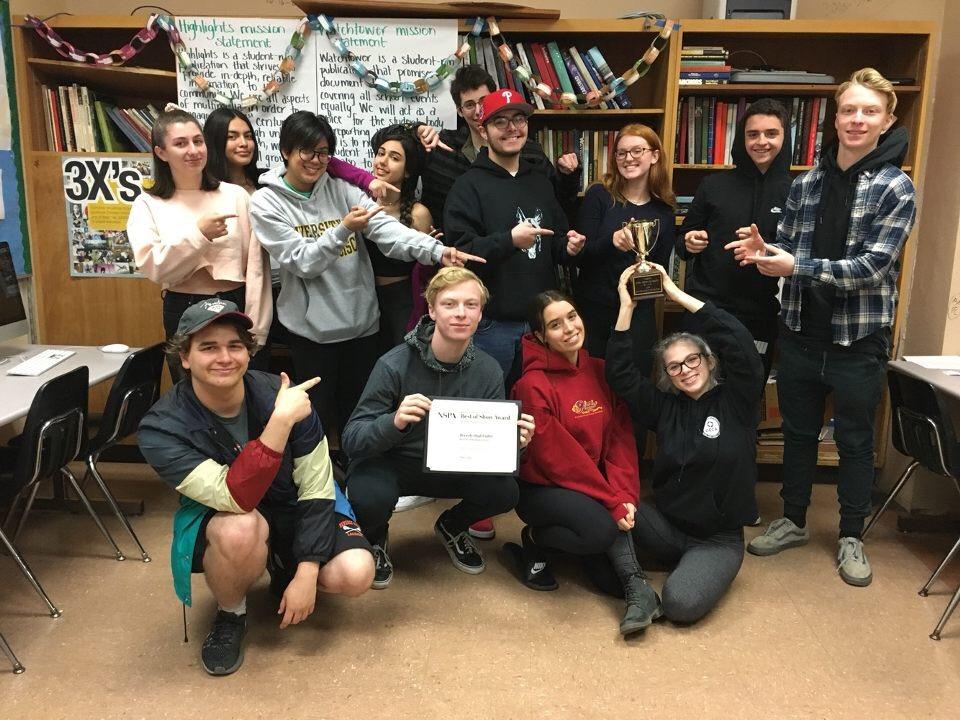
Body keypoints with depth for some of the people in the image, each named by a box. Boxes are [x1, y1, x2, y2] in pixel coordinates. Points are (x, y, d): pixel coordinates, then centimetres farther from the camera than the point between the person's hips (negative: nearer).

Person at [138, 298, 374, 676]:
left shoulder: (279, 394, -21)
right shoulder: (161, 428, -24)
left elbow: (316, 488, -14)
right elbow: (236, 498, -36)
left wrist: (305, 573, -19)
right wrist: (280, 421, -44)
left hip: (293, 509, 2)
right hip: (219, 518, -2)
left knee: (354, 574, -22)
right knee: (241, 528, -38)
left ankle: (283, 571, 13)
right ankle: (230, 614, -4)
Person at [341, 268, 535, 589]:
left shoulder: (488, 371, -11)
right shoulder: (395, 365, -24)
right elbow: (352, 439, -25)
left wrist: (513, 439, -29)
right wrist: (394, 422, -46)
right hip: (390, 463, -3)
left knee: (504, 492, -21)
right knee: (371, 497, -35)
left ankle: (451, 527, 15)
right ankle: (374, 539, 5)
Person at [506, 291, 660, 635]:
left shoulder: (600, 371, 1)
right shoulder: (534, 385, -18)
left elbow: (620, 439, -2)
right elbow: (557, 458, -19)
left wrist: (624, 495, -17)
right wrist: (612, 502, -20)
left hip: (595, 486, 6)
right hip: (542, 488, -5)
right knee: (602, 529, -29)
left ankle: (636, 589, -7)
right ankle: (535, 541, -3)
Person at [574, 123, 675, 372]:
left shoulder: (664, 210, 3)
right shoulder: (600, 195, -6)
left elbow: (661, 266, 12)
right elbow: (579, 255, -11)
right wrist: (611, 241, -27)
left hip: (638, 312, 2)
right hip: (593, 307, -2)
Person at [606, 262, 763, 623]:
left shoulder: (736, 400, -4)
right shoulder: (665, 406, 3)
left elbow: (739, 342, -20)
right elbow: (620, 374, -7)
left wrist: (678, 295, -19)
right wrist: (627, 306, -15)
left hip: (718, 539, -2)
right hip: (667, 526, 3)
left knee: (682, 604, -28)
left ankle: (705, 569, 4)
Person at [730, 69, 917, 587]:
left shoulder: (895, 188, -8)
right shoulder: (806, 183, 4)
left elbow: (873, 267, -17)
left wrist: (797, 266, -26)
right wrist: (766, 251, -14)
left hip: (859, 338, -3)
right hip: (801, 331, 4)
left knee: (855, 440, 11)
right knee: (798, 431, 16)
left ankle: (850, 538, 28)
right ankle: (793, 522, 33)